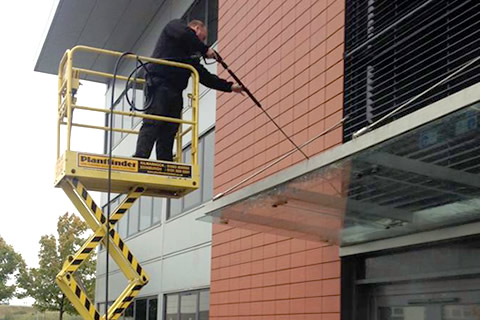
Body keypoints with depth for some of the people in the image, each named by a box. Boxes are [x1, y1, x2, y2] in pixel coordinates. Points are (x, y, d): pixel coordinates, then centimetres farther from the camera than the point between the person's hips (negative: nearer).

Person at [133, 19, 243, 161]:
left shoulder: (190, 54, 30)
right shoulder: (175, 25, 13)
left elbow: (205, 76, 28)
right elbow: (185, 35, -11)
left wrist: (229, 86, 24)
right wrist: (205, 50, -2)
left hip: (175, 92, 8)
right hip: (159, 84, -8)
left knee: (169, 130, -2)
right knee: (152, 124, -19)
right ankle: (139, 161, -26)